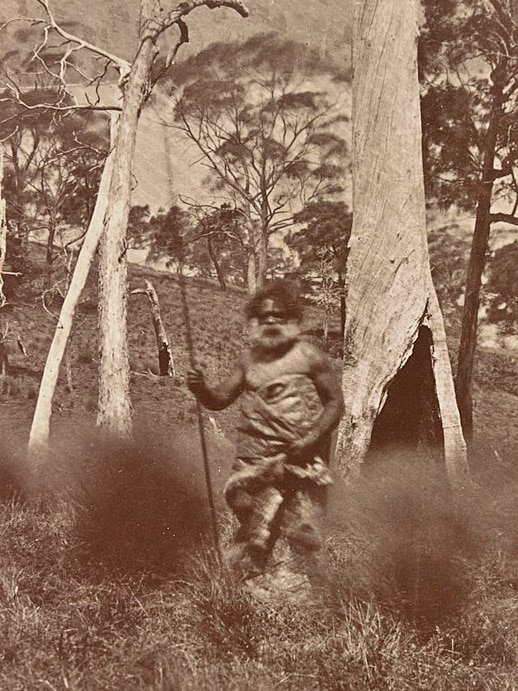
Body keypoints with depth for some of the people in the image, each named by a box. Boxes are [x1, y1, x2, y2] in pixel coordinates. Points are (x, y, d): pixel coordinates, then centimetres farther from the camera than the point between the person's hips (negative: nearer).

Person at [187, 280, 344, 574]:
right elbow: (220, 399, 12)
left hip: (303, 459, -3)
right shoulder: (250, 359, 10)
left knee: (303, 539, -3)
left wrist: (313, 438, -14)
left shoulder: (310, 357, -1)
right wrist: (202, 389, -10)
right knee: (256, 539, -2)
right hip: (257, 460, 3)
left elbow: (335, 402, -1)